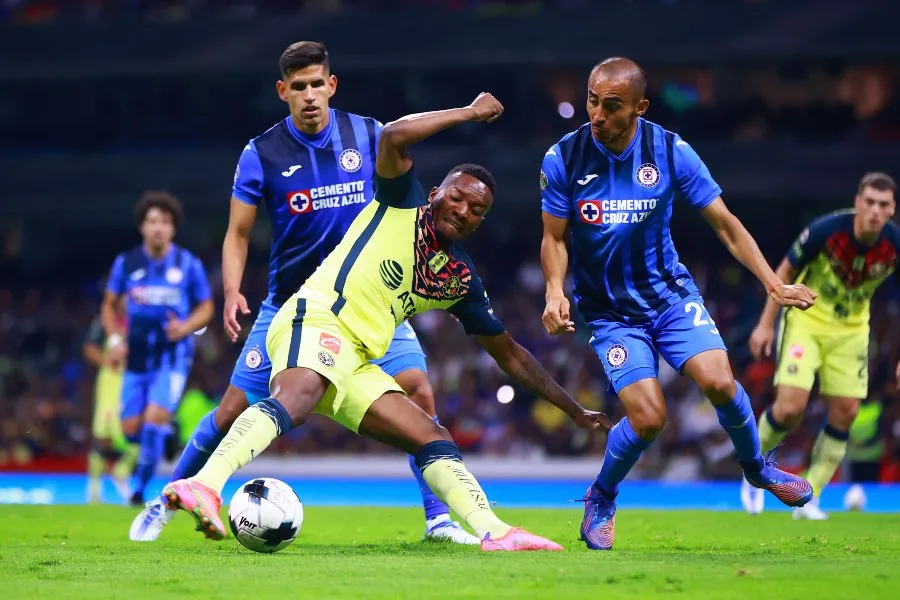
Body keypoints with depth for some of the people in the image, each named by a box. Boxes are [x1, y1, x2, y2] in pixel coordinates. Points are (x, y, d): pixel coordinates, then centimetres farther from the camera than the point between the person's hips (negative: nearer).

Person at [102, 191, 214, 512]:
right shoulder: (126, 263, 0)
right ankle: (164, 434, 37)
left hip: (173, 355, -3)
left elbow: (206, 308, 6)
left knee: (154, 418, -19)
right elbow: (110, 305, 12)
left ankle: (139, 486, -7)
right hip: (137, 357, 3)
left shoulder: (189, 265, -4)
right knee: (131, 429, 1)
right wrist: (115, 338, -3)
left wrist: (186, 326, -14)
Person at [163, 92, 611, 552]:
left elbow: (510, 356, 30)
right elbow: (392, 138, -12)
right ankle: (205, 486, -56)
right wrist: (468, 113, -3)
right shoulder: (402, 204, 7)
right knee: (294, 401, -37)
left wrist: (574, 410, 30)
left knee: (435, 441, 4)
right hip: (316, 321, -8)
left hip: (355, 364, 8)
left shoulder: (461, 282, 21)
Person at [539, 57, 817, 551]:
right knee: (647, 419, -17)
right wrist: (555, 292, -20)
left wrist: (773, 284, -12)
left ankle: (756, 466, 12)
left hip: (670, 293, 1)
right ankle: (601, 500, 14)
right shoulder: (563, 159, -12)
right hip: (609, 310, -1)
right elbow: (554, 238, -2)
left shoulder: (671, 152, -10)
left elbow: (725, 223, -4)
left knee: (718, 383, -20)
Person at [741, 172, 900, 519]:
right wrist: (766, 324, -8)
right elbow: (785, 272, -9)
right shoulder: (826, 230, -25)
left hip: (851, 330, 3)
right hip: (806, 320, -3)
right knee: (791, 407, -17)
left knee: (845, 412, -3)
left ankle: (808, 499, 10)